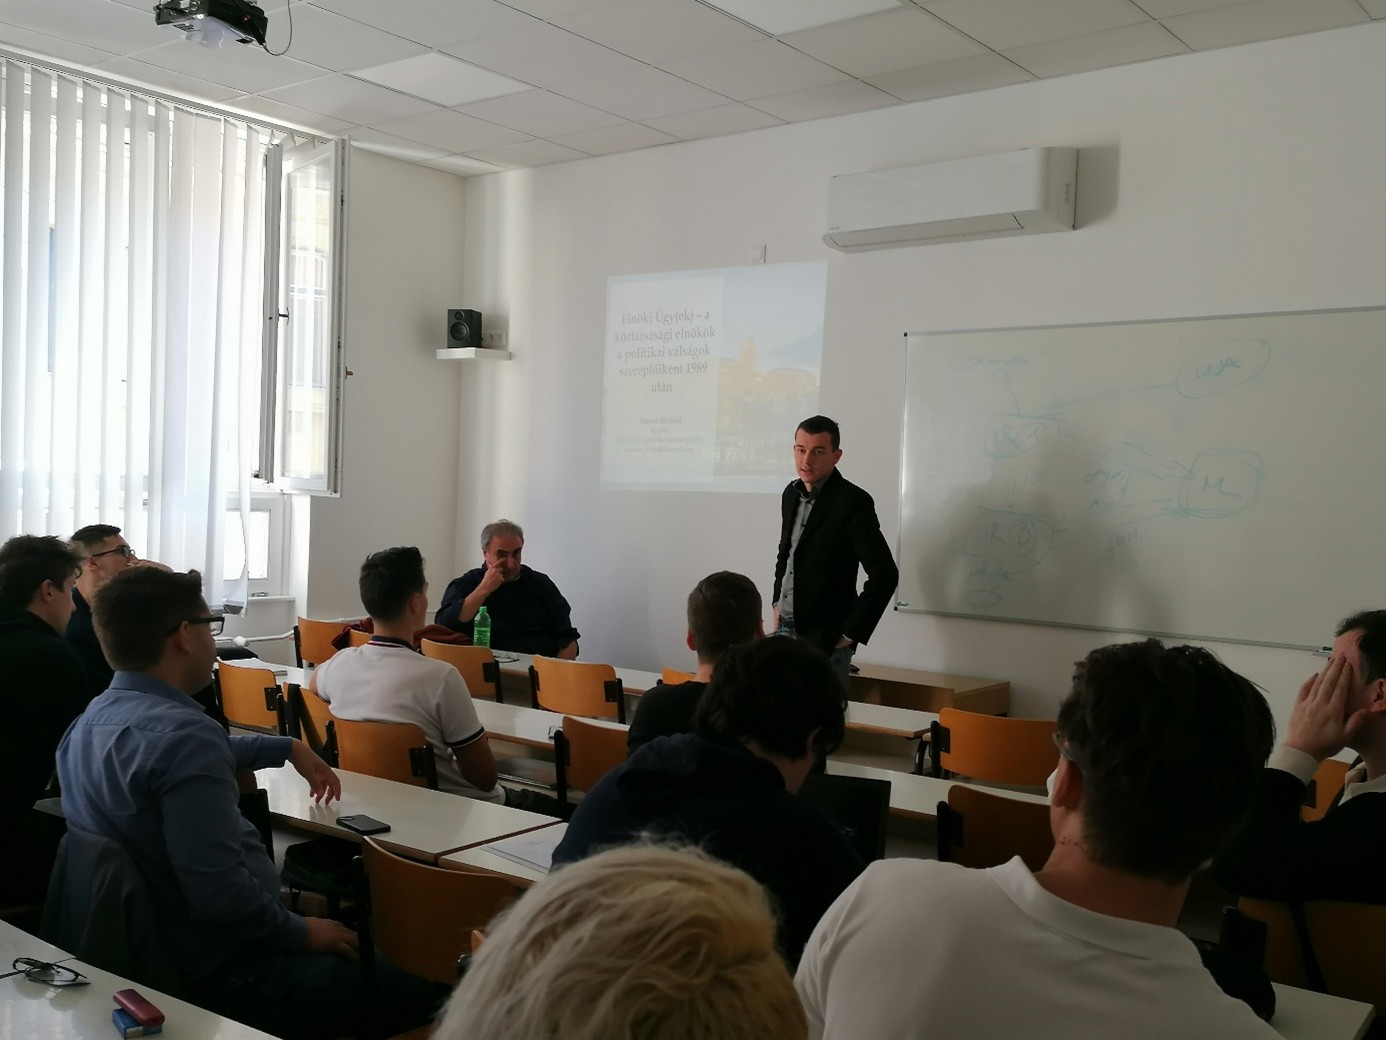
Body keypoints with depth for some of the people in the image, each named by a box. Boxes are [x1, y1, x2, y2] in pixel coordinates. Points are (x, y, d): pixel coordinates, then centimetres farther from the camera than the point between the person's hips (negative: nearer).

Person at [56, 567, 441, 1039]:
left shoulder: (93, 720, 5)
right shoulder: (183, 734, -27)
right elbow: (220, 894, -31)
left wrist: (289, 748, 36)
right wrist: (301, 933, -13)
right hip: (218, 977, -10)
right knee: (418, 993, -3)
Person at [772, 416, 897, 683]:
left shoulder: (852, 501, -14)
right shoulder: (792, 493, 7)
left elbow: (885, 574, -18)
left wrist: (850, 634, -13)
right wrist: (778, 604, 14)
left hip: (824, 640, -6)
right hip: (784, 630, 7)